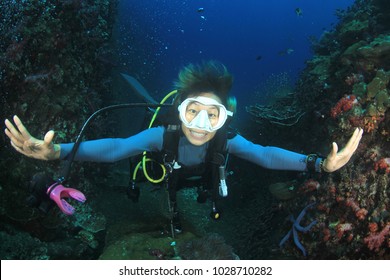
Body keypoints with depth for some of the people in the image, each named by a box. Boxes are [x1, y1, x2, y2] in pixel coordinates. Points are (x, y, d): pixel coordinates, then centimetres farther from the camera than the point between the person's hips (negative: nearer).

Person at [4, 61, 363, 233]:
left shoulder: (227, 140, -40)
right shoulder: (163, 135, -45)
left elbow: (266, 154, -52)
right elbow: (116, 147, -57)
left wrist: (319, 164, -69)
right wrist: (57, 151, -74)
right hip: (168, 191, -1)